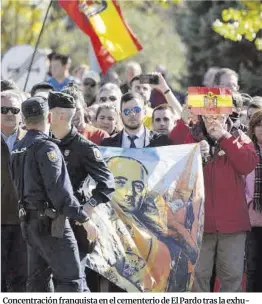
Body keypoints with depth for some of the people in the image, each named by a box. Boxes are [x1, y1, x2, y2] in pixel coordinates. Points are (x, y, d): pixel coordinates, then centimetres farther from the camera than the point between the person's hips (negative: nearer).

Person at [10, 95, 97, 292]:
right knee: (71, 280, -8)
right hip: (51, 223, -9)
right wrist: (84, 218, -18)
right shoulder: (46, 147, -14)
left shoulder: (18, 149, 12)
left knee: (38, 281, 11)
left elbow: (21, 186, 13)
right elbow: (58, 189, -20)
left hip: (29, 222, 9)